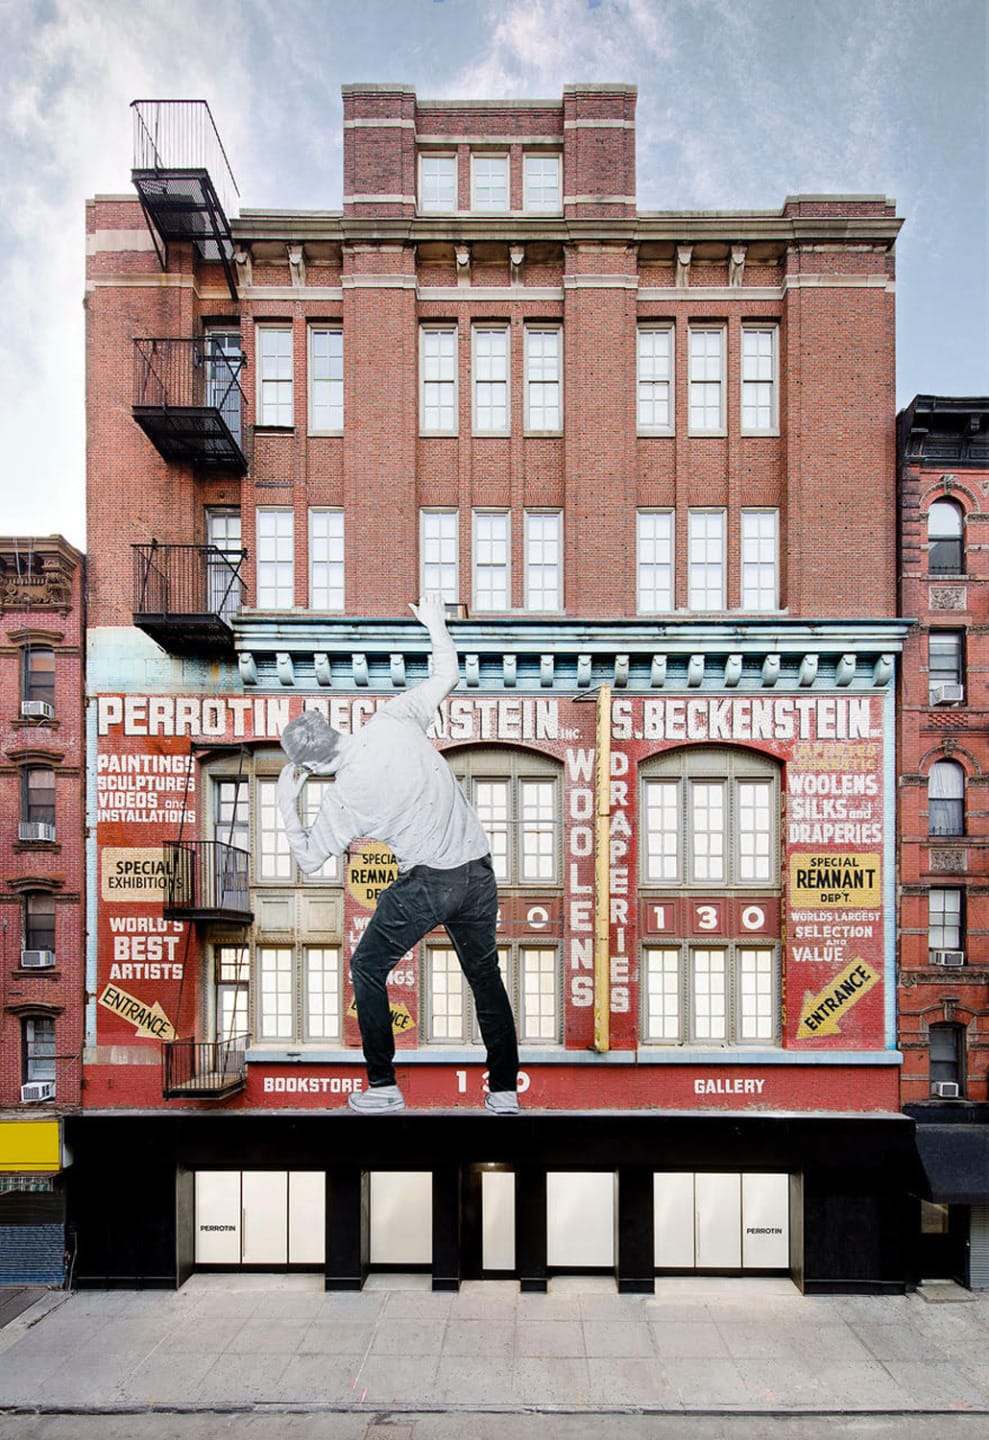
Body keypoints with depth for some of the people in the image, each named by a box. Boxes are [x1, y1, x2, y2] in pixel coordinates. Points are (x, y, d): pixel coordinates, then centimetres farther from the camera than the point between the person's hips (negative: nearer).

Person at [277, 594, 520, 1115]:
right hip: (478, 871, 5)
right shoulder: (393, 719, -7)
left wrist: (285, 803, 13)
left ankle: (383, 1086, 22)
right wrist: (435, 625, 23)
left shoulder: (342, 796, -12)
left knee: (367, 968, 18)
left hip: (425, 885, -4)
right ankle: (504, 1091, 24)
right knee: (485, 975, 19)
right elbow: (446, 674, 6)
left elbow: (308, 858, 2)